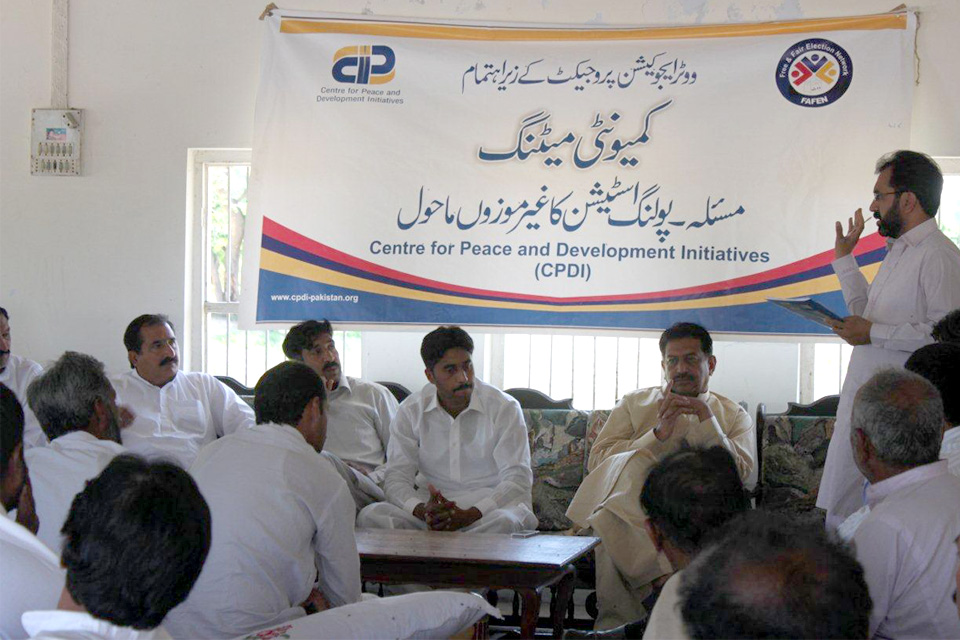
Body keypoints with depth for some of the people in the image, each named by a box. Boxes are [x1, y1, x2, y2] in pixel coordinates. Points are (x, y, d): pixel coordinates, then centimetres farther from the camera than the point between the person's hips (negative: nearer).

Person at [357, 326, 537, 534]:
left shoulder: (504, 408, -2)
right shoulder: (411, 411, 5)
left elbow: (518, 478, -10)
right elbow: (396, 477, 0)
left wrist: (469, 515, -26)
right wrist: (421, 510, -25)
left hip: (489, 507, -1)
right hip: (431, 505, 1)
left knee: (506, 522, -38)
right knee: (370, 516, -26)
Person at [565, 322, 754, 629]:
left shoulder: (734, 417, 20)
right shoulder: (634, 404, 21)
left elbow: (738, 474, 1)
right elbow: (597, 460, 5)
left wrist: (707, 420, -8)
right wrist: (658, 435, -5)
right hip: (631, 513, 0)